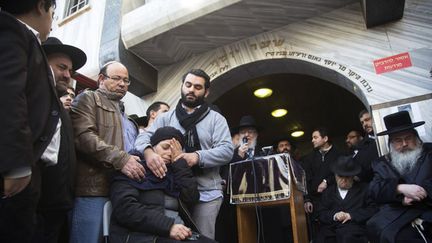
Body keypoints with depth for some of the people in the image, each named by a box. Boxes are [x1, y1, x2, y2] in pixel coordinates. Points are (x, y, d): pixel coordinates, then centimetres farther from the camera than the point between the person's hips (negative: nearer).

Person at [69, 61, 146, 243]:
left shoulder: (123, 112, 26)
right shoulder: (88, 98, 3)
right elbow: (83, 136, -14)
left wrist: (138, 161, 11)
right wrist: (121, 159, -21)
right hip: (94, 188, -7)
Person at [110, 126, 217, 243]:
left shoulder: (173, 172, 17)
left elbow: (192, 198, 3)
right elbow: (125, 208, -12)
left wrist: (179, 161, 0)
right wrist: (168, 225, -19)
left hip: (180, 234, 5)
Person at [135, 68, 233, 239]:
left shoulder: (216, 119, 4)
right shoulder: (166, 117, 10)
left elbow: (226, 150, -6)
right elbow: (144, 137, -2)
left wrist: (197, 157, -24)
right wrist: (148, 151, -27)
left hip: (207, 193, -1)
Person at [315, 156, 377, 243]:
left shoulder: (363, 188, 17)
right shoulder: (328, 192, 22)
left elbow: (373, 209, 6)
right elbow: (321, 213, 15)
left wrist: (351, 215, -6)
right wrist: (334, 216, -6)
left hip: (353, 227, -2)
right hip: (330, 229, 2)